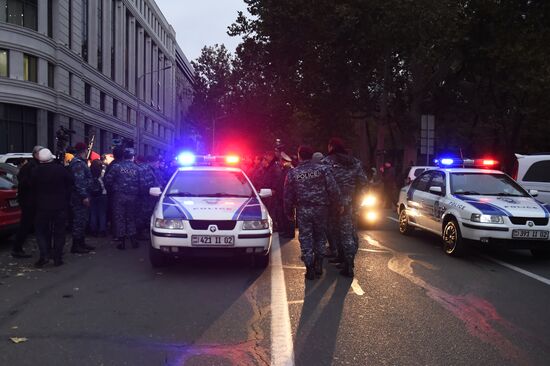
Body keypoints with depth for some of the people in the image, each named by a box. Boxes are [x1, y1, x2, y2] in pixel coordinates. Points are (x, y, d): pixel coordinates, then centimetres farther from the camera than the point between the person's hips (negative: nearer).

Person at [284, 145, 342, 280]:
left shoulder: (292, 173, -1)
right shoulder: (322, 169, -3)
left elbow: (288, 196, 3)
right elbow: (333, 188, -7)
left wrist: (288, 212, 14)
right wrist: (338, 204, 3)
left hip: (303, 210, -1)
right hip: (321, 208, 1)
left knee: (305, 238, 6)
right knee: (320, 236, 16)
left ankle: (310, 268, 3)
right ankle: (318, 265, 17)